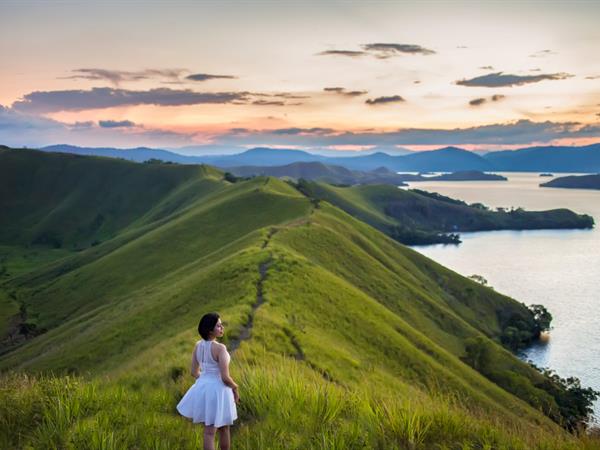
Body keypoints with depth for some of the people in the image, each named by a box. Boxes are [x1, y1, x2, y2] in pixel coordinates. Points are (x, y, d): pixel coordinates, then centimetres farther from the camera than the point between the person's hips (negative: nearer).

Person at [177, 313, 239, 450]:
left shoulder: (197, 345, -1)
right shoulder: (220, 348, -22)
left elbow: (194, 372, 7)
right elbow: (225, 378, -22)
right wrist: (235, 388, -3)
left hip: (202, 388, 6)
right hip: (218, 391, -6)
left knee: (209, 430, 17)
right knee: (223, 428, 16)